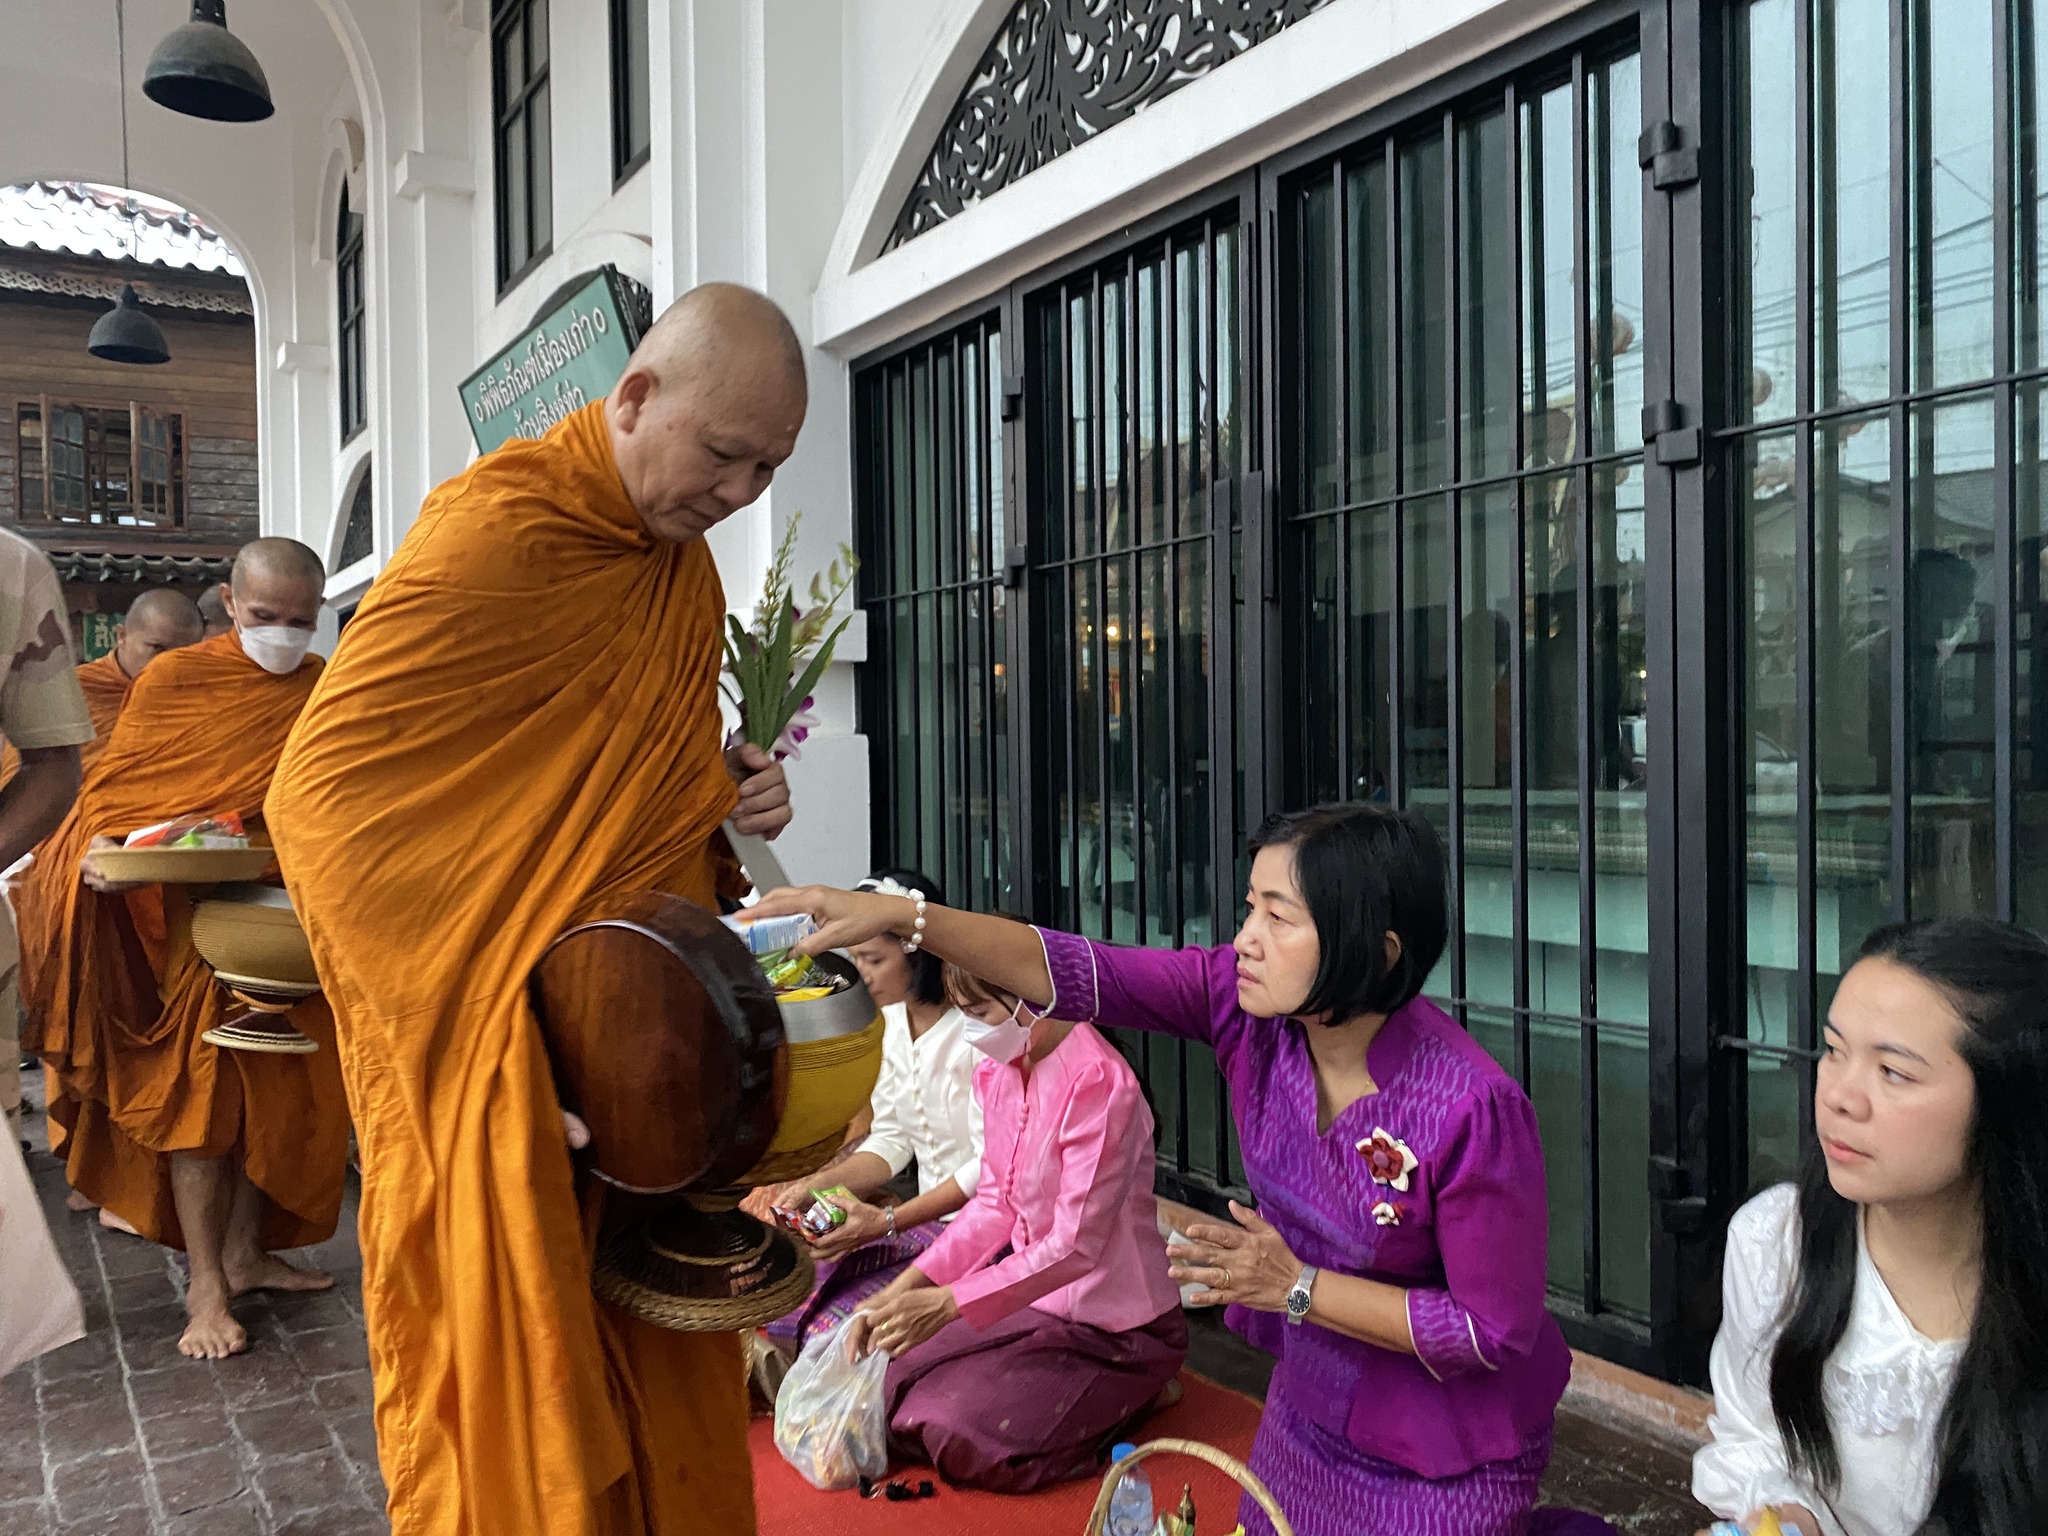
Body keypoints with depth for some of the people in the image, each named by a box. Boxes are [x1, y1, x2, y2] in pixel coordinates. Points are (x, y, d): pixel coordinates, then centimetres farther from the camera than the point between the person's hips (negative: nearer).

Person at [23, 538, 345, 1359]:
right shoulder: (174, 678, 1)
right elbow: (113, 784, 3)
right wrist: (101, 847, -16)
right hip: (190, 912, -3)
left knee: (278, 1081, 8)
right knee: (198, 1081, -4)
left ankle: (245, 1249, 23)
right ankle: (205, 1284, 3)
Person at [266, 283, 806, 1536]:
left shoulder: (683, 561, 8)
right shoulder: (493, 536, -17)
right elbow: (320, 793, -18)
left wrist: (726, 790, 0)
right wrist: (480, 996, -23)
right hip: (502, 1055, -7)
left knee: (657, 1350, 17)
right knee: (516, 1352, 8)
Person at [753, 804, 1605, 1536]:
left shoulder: (1472, 1109, -33)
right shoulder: (1247, 1001, -19)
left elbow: (1495, 1331, -23)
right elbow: (1078, 974, -25)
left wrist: (1297, 1287, -26)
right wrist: (900, 915, -35)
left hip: (1442, 1455, -5)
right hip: (1313, 1407, 6)